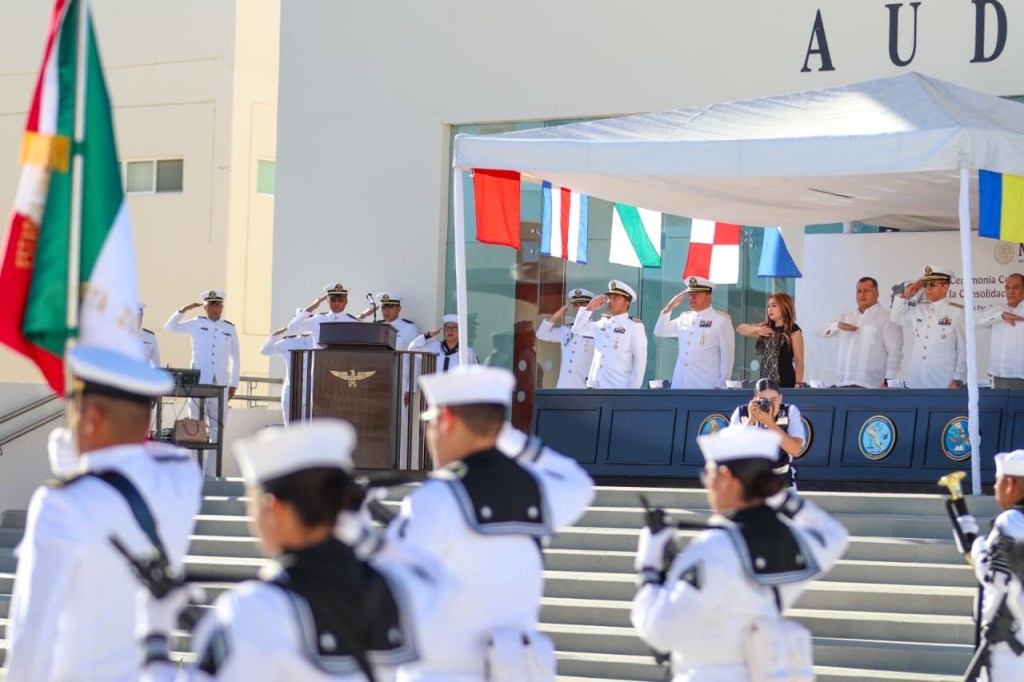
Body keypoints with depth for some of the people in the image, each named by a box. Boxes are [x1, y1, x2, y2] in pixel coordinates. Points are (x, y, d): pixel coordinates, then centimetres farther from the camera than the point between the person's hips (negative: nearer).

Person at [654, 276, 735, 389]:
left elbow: (727, 355, -3)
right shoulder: (684, 318, 14)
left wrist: (721, 385, -6)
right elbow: (659, 332, 21)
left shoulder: (721, 320, -3)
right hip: (680, 386, 6)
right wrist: (669, 308, 7)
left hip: (706, 387, -6)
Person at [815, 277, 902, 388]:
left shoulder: (887, 318, 1)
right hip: (844, 384, 6)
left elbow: (894, 352, -6)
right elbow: (821, 329, 16)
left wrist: (888, 381, -15)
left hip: (869, 385, -6)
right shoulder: (847, 317, 21)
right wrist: (838, 325, -6)